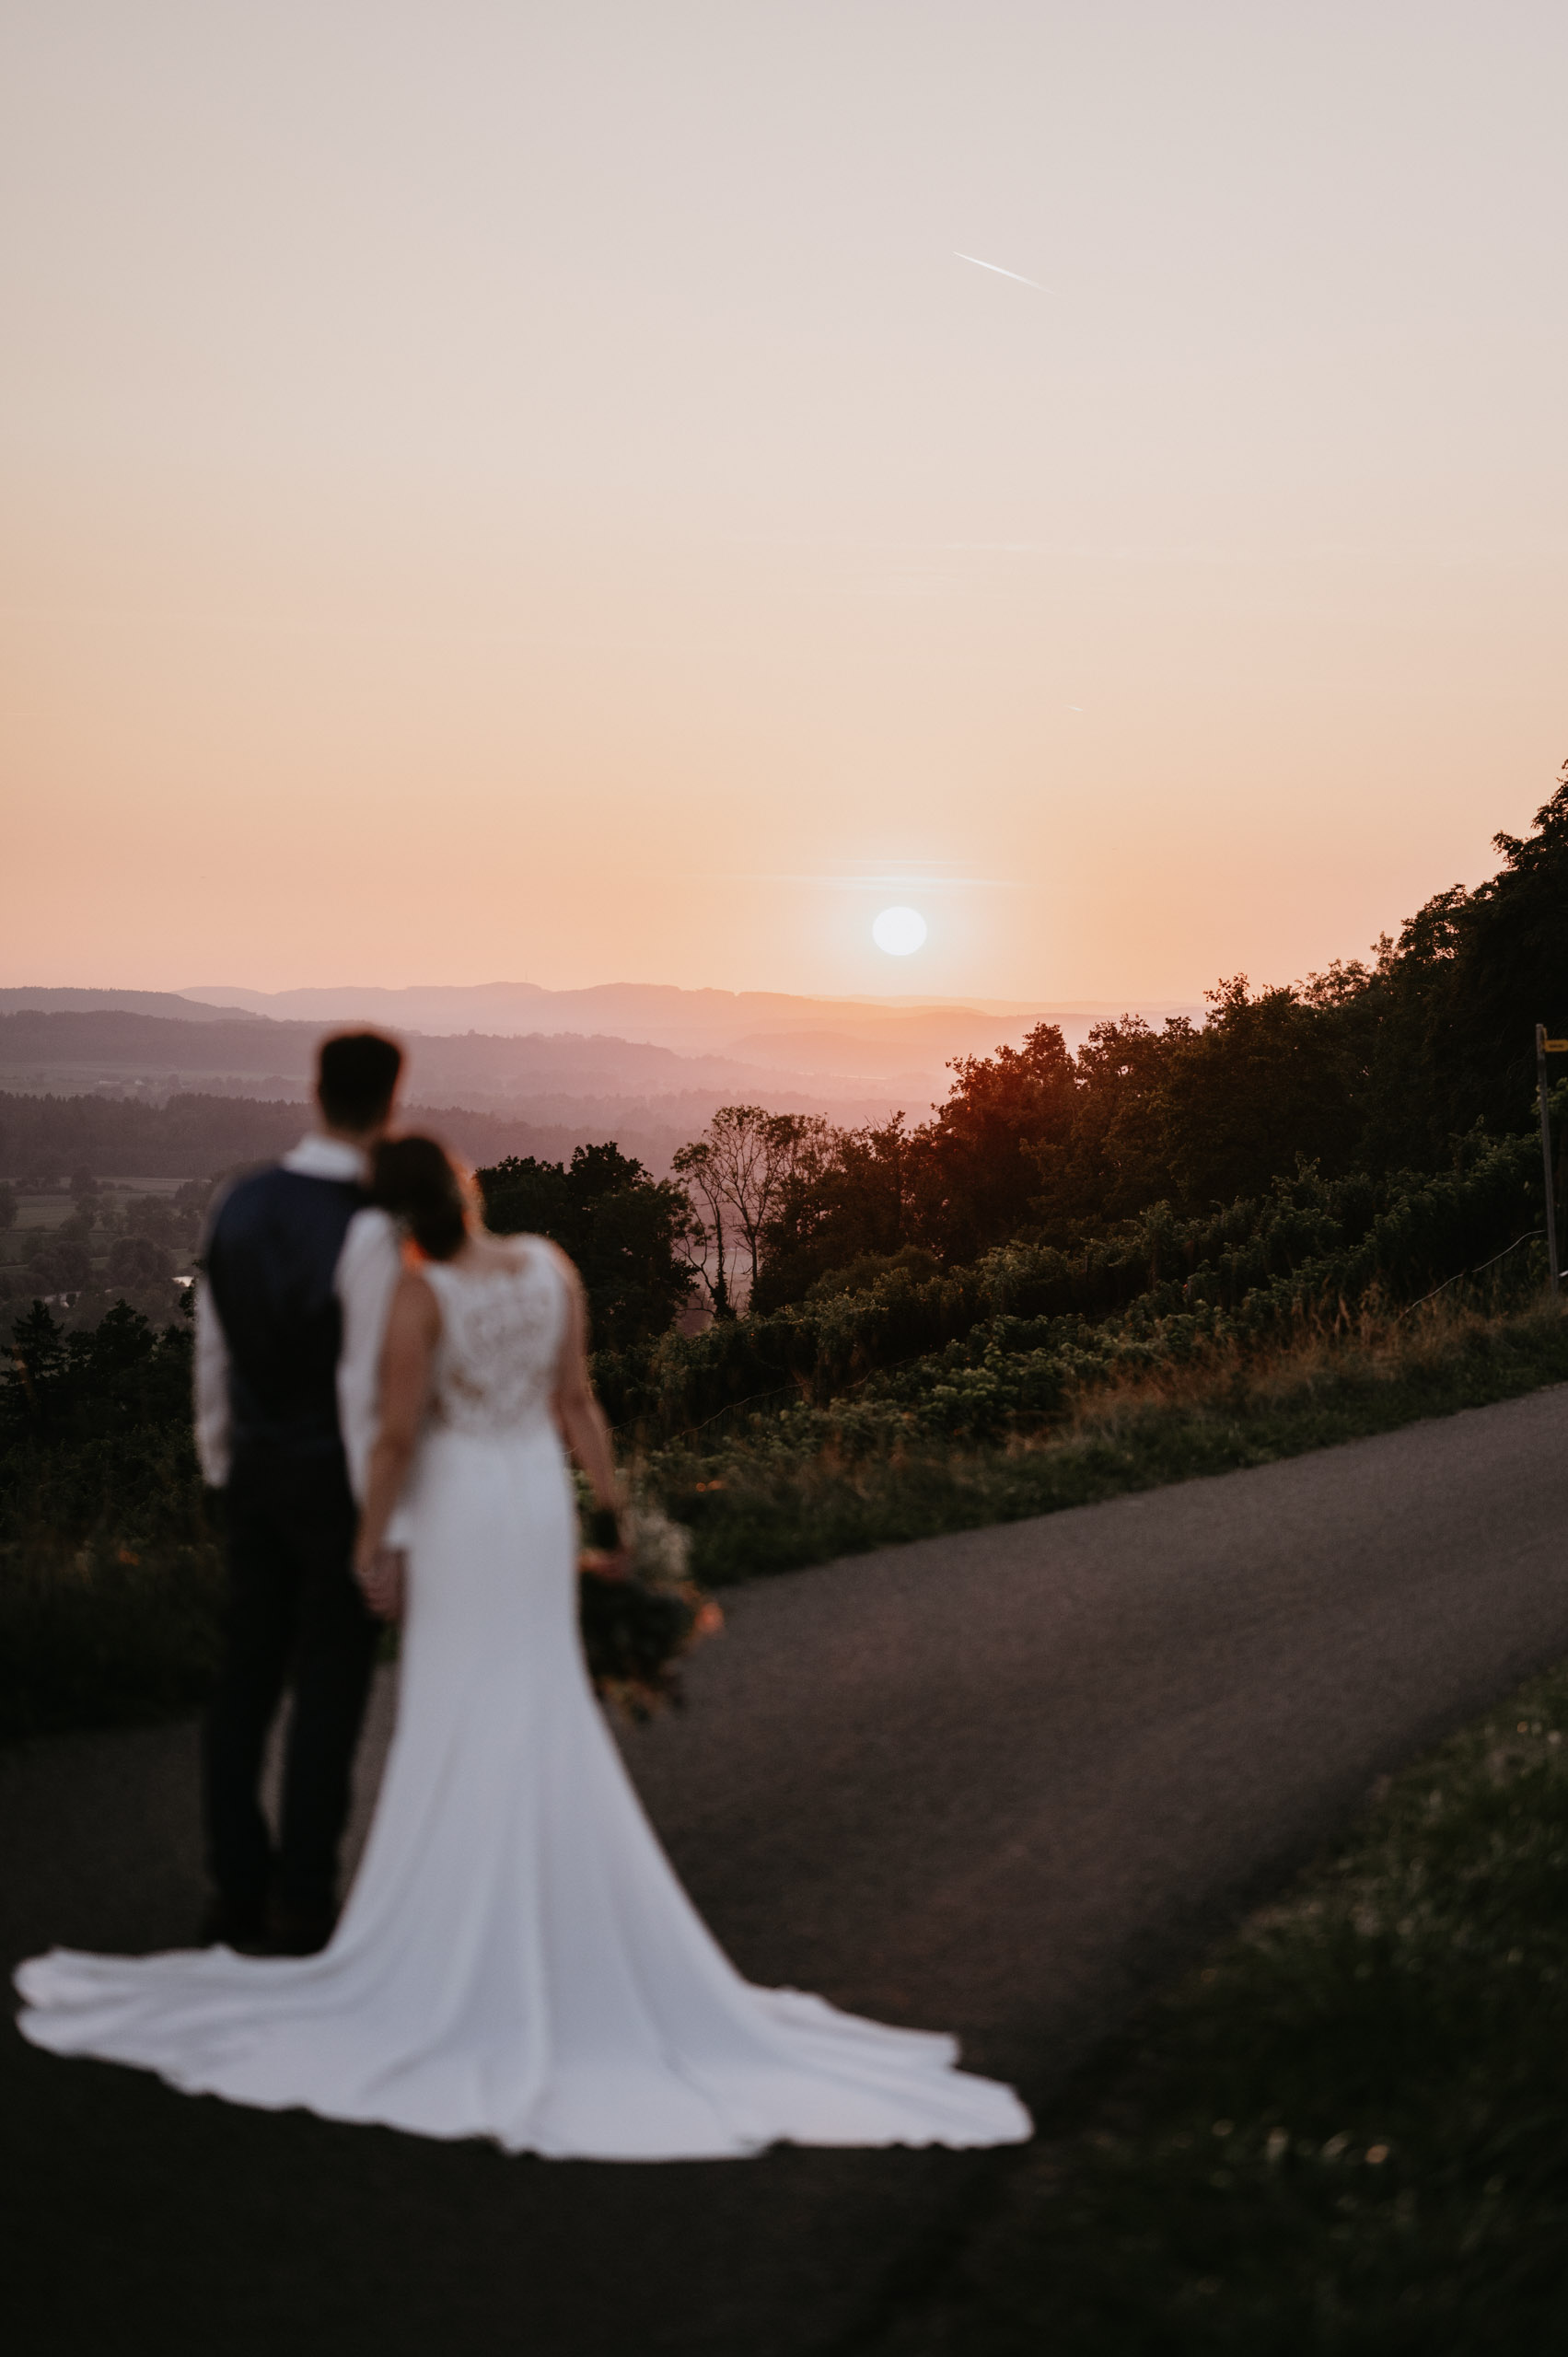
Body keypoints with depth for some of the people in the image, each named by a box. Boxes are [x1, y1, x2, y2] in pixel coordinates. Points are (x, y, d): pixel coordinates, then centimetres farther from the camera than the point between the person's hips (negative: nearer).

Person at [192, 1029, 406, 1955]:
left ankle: (238, 1889, 22)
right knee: (328, 1690, 4)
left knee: (247, 1679, 13)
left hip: (258, 1470, 6)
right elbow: (367, 1388, -20)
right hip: (336, 1479, -6)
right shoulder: (367, 1229, -21)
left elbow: (212, 1353, 8)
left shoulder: (241, 1203, 0)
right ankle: (303, 1903, 13)